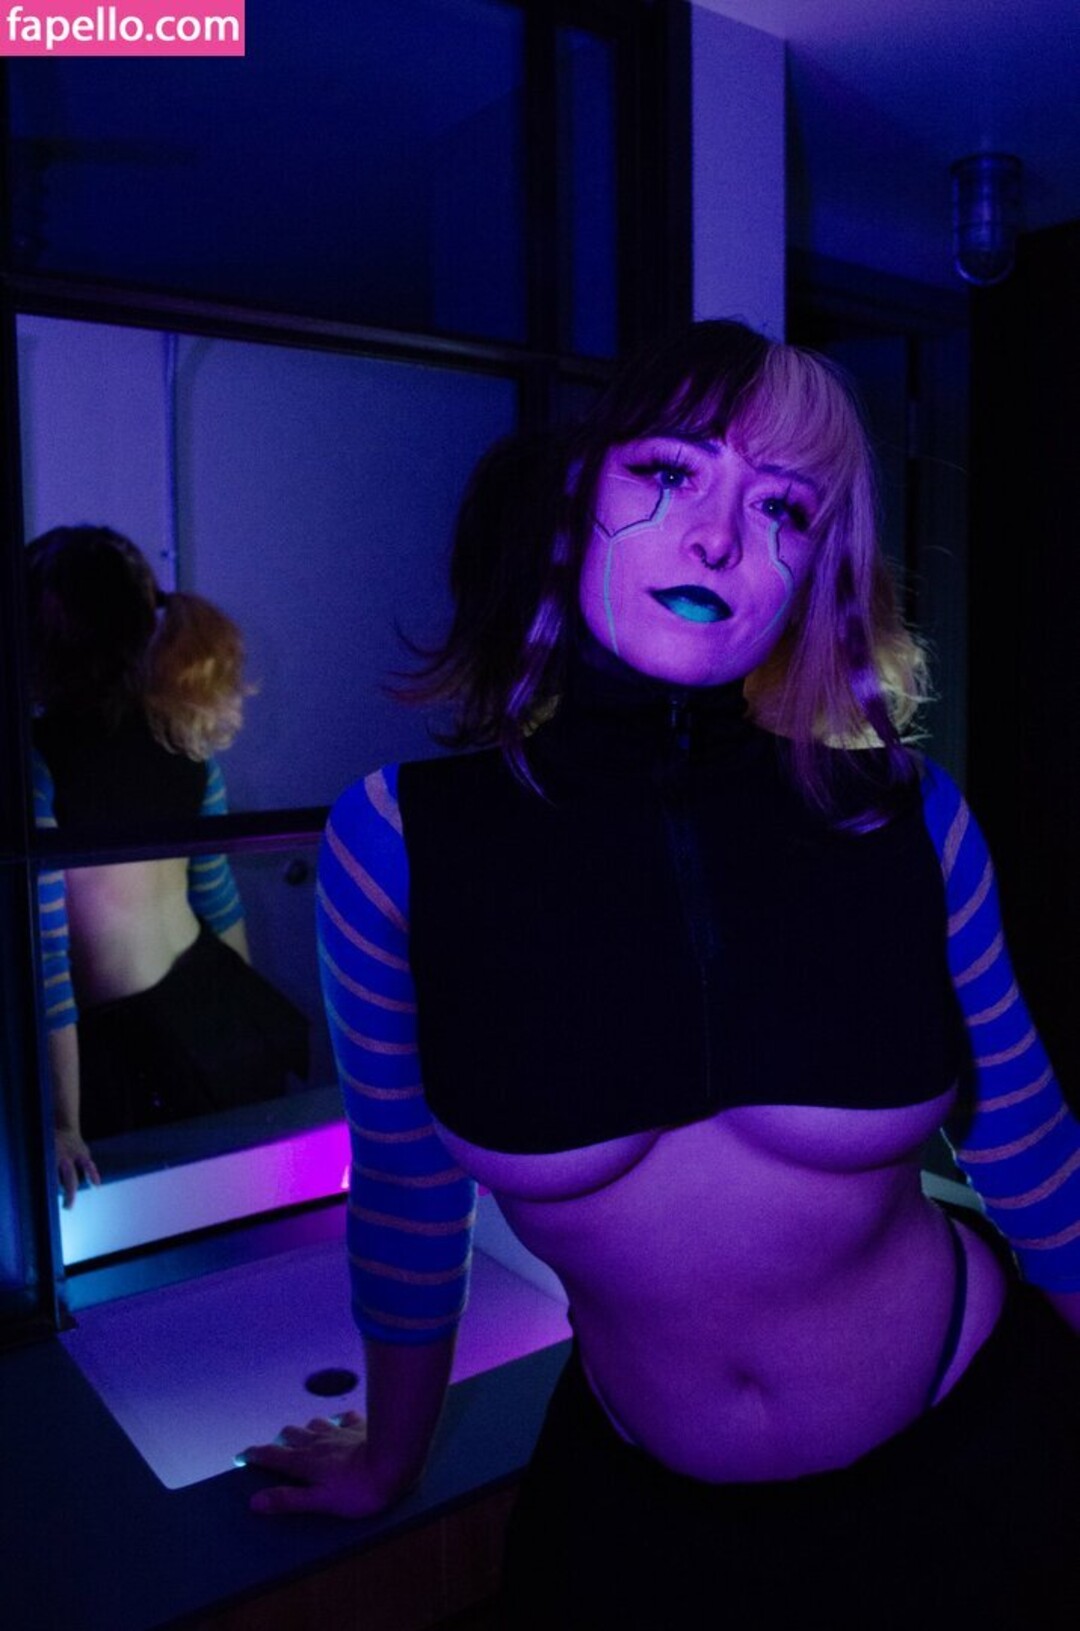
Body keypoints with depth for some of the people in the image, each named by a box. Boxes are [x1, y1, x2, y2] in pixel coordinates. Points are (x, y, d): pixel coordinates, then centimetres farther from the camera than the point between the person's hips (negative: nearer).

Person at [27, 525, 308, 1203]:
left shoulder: (37, 756, -18)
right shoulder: (182, 727, 0)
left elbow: (45, 948, -18)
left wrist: (63, 1124, -13)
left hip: (126, 1043, -6)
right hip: (219, 1008, 6)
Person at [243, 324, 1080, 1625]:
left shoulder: (904, 820, -16)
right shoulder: (397, 839, -18)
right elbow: (403, 1202, -4)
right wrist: (387, 1463, 11)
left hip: (973, 1464, 1)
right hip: (639, 1512, 0)